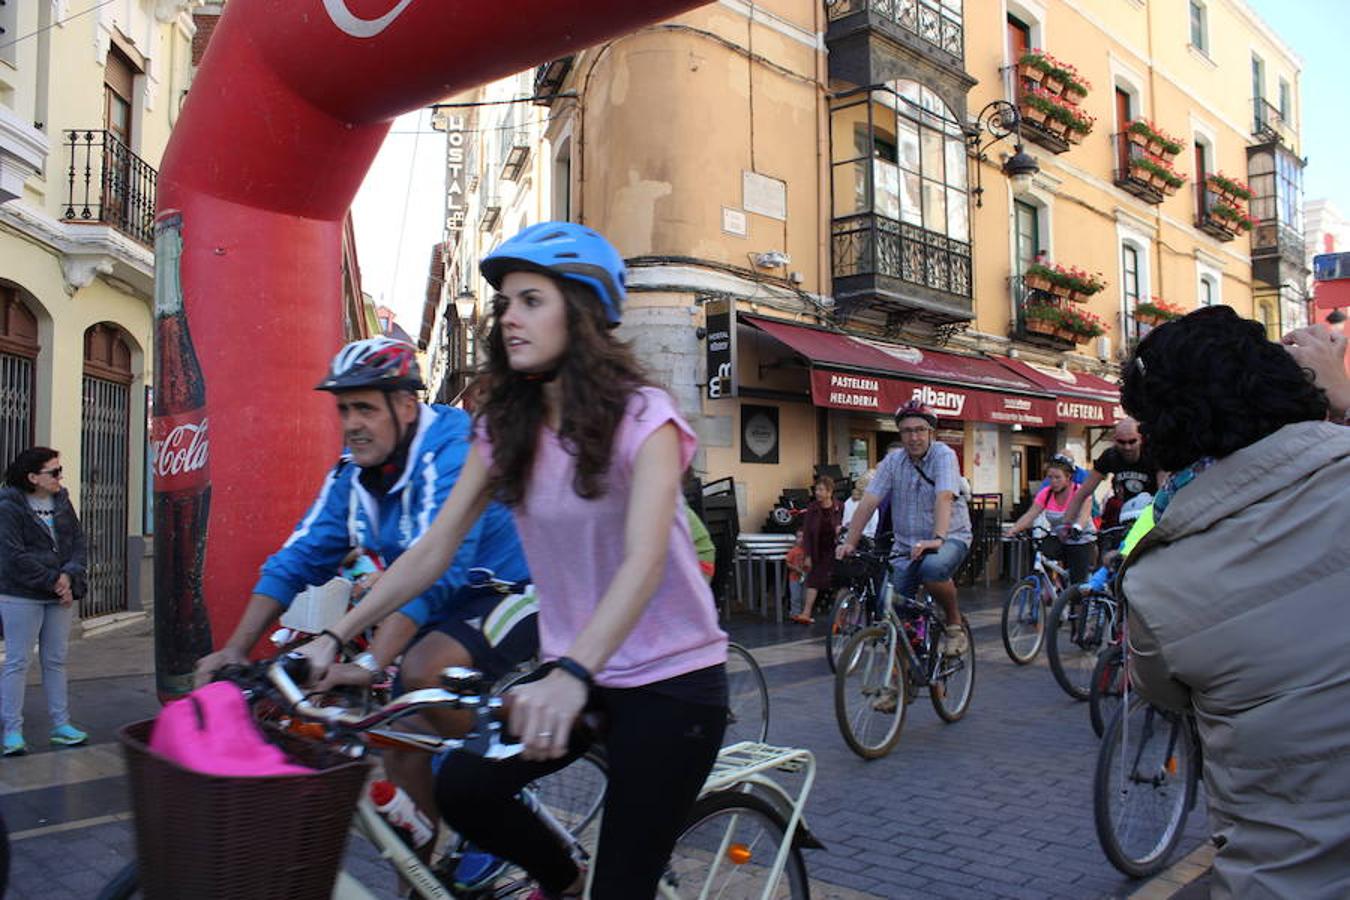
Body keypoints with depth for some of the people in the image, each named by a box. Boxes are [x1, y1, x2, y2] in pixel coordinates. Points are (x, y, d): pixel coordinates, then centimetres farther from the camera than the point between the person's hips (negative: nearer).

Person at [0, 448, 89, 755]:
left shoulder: (62, 502, 8)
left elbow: (78, 542, 6)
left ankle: (61, 725, 18)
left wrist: (69, 575, -11)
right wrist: (53, 581, -16)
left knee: (56, 661, 11)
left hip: (60, 595, 6)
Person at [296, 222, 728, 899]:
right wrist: (336, 635, -9)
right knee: (462, 786, -15)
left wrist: (571, 674, -44)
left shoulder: (641, 415, -16)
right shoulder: (504, 426, 1)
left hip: (670, 680, -5)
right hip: (571, 666, 5)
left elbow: (645, 560, -30)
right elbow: (433, 548, -1)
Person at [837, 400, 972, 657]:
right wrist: (850, 543, -18)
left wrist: (937, 539, -41)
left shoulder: (943, 455, -10)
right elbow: (867, 503, -6)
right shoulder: (893, 462, 1)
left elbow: (944, 498, -26)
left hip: (950, 538, -4)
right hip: (906, 545, 4)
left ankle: (955, 623, -9)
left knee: (933, 568, -36)